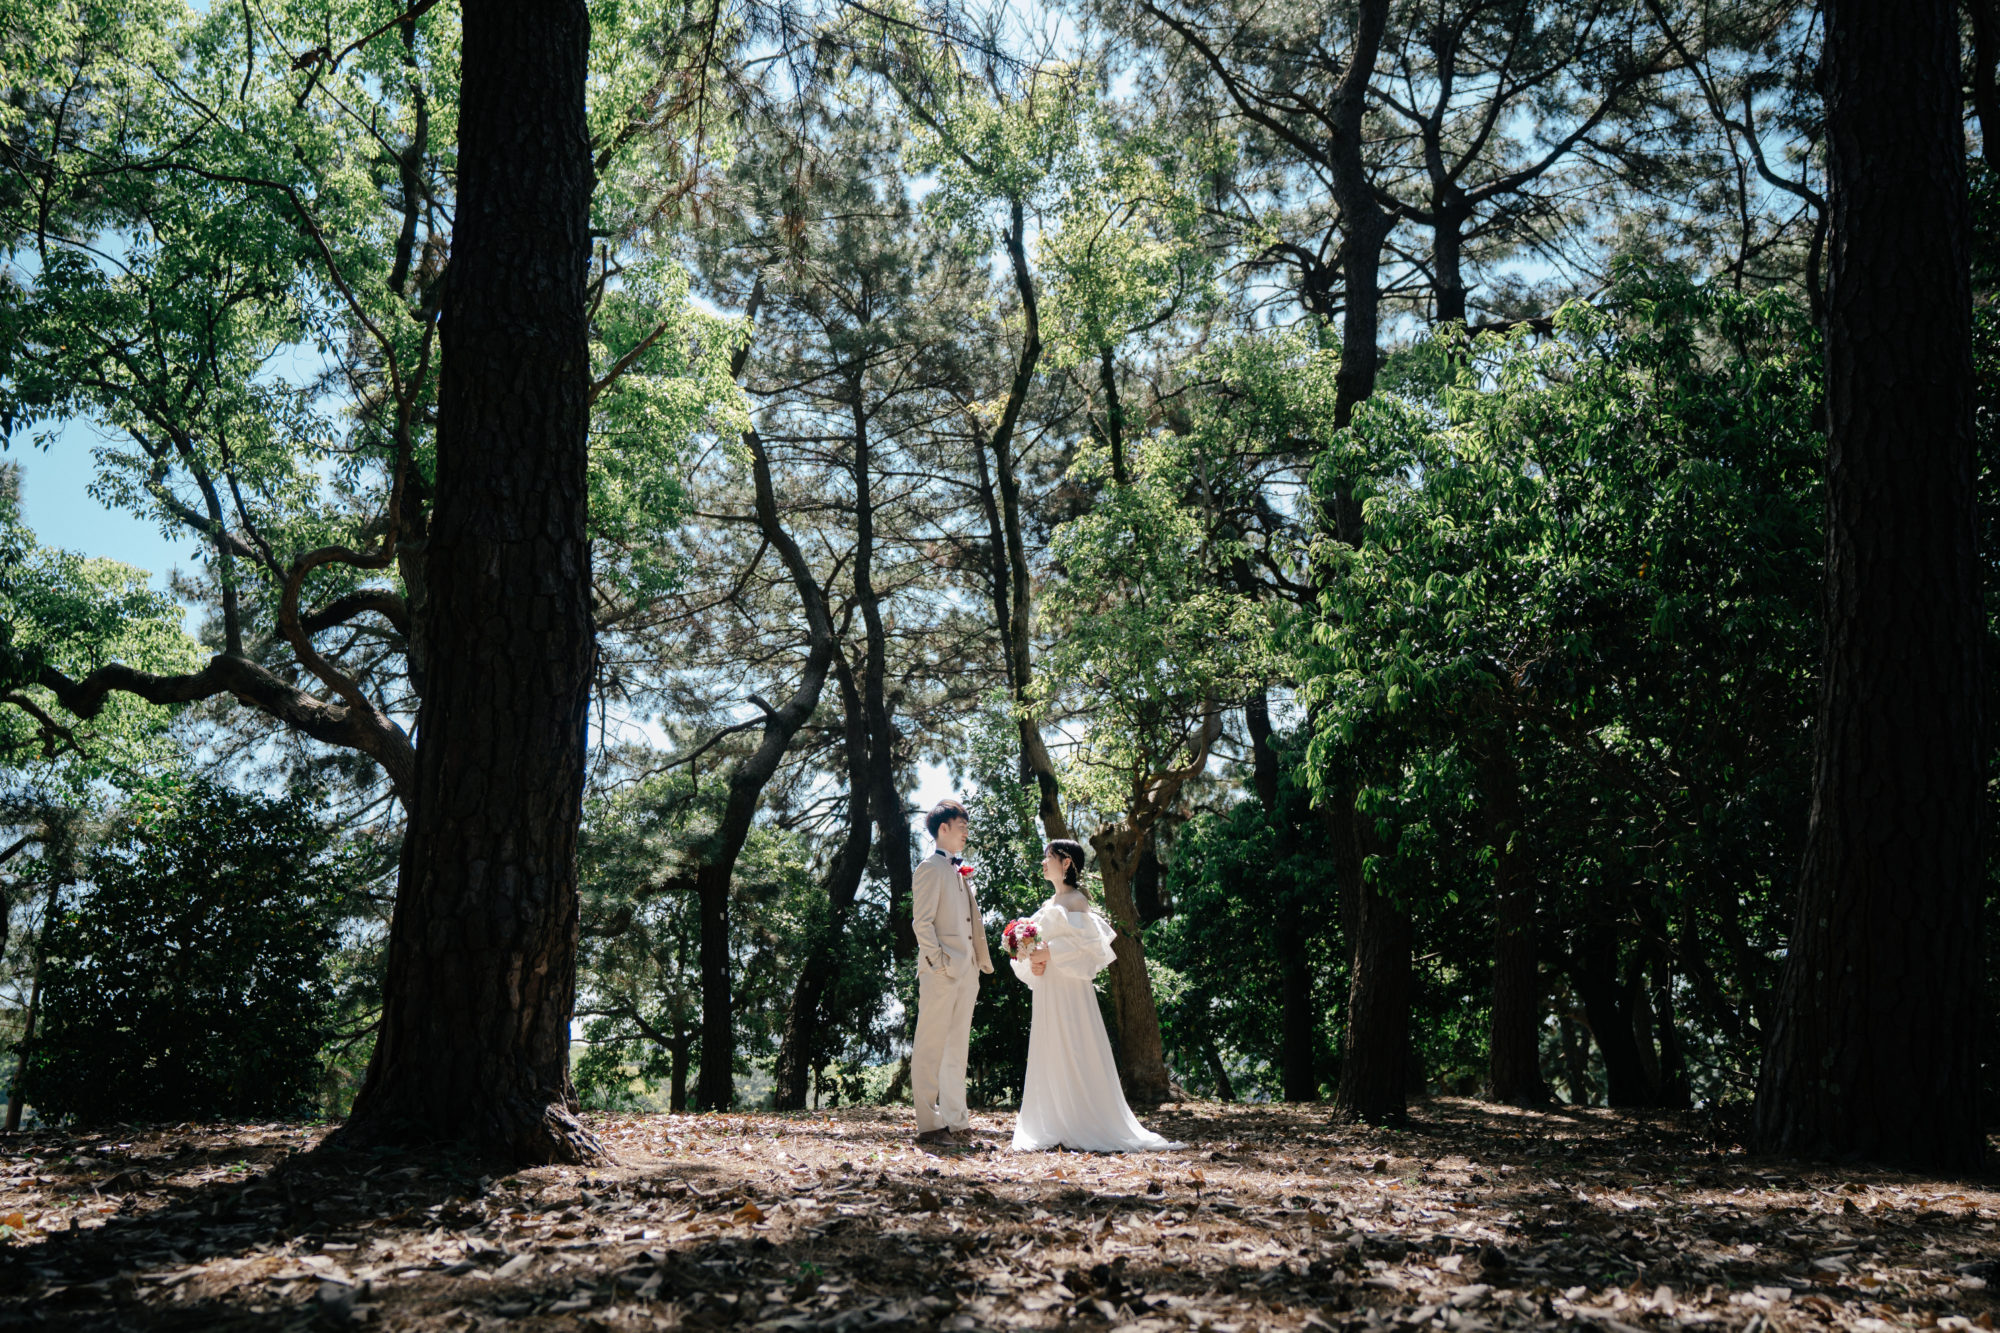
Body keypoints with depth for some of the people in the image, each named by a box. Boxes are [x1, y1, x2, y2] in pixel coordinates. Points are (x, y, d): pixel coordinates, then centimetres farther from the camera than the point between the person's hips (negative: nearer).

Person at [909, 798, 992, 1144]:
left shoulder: (960, 871, 19)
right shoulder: (930, 868, -6)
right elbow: (922, 923, -13)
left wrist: (981, 960, 14)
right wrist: (940, 962, -19)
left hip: (967, 972, 9)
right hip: (942, 973, -9)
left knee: (957, 1048, 11)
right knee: (931, 1048, -5)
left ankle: (956, 1120, 16)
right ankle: (928, 1125, -4)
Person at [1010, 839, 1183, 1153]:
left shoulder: (1074, 901, -8)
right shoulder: (1050, 904, 17)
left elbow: (1088, 943, -18)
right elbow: (1036, 943, 20)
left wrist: (1049, 954, -18)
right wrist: (1033, 962, -1)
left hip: (1069, 989, -9)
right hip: (1047, 990, 9)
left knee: (1074, 1053, -7)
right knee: (1049, 1056, 7)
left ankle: (1087, 1126, -3)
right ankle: (1057, 1128, 10)